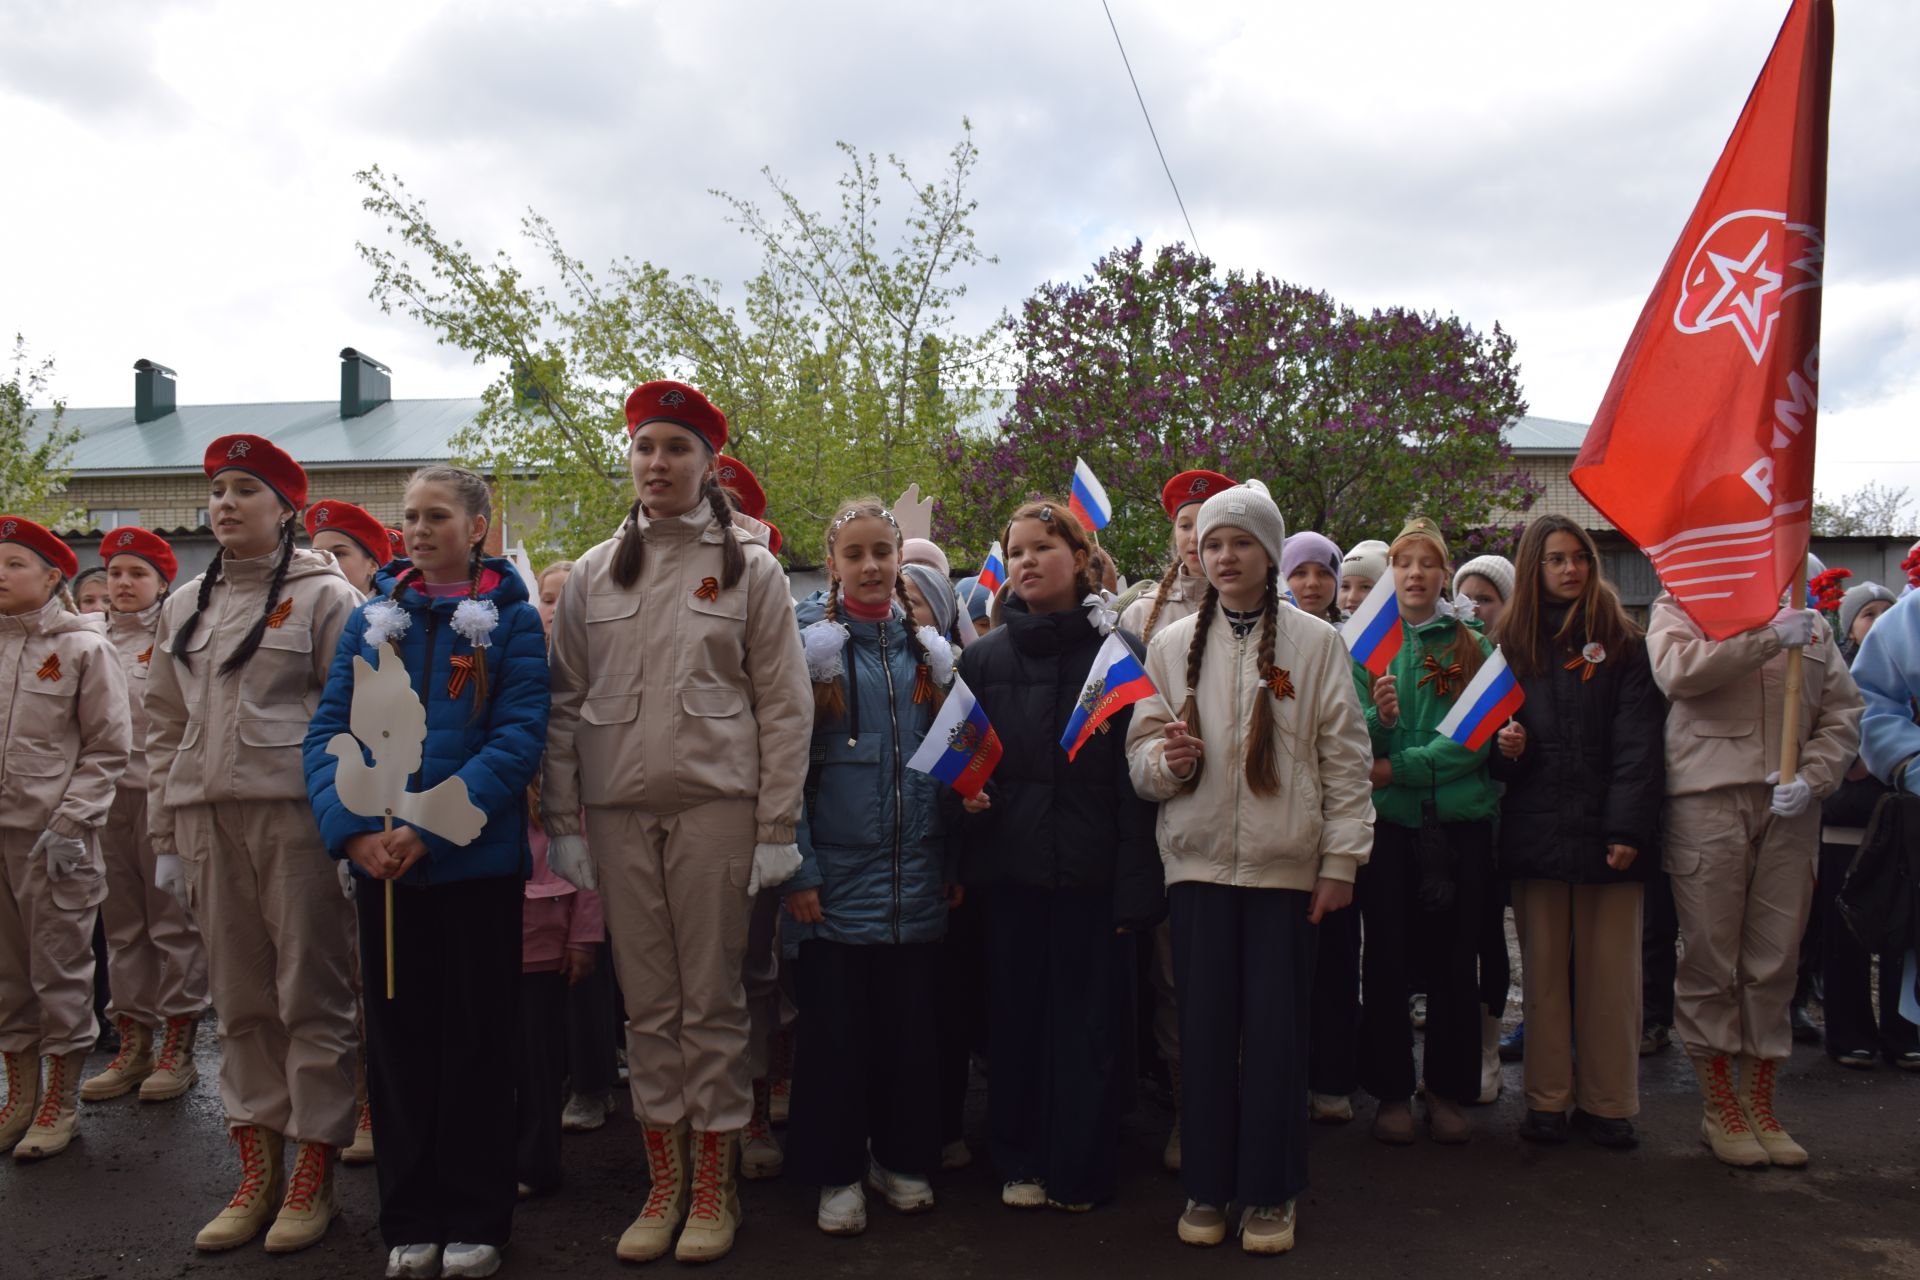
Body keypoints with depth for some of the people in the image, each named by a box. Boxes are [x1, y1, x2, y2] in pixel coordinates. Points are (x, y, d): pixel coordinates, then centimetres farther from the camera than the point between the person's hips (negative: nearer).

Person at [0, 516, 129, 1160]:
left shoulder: (85, 647, -3)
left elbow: (106, 750, -4)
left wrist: (69, 824, -12)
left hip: (55, 837, -4)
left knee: (60, 970, 3)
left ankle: (61, 1102, 16)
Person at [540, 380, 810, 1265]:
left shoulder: (749, 568, 3)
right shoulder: (593, 576, 10)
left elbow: (784, 707, 1)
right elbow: (564, 705, 11)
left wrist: (777, 830, -4)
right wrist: (562, 823, 5)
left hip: (715, 804, -2)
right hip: (619, 811, 3)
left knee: (713, 1000, 3)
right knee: (647, 1004, 8)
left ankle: (714, 1186, 17)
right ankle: (663, 1183, 21)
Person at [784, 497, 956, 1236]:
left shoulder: (926, 648, 11)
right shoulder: (809, 643, -1)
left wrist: (954, 860, 8)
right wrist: (798, 869, -12)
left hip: (915, 879, 3)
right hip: (836, 875, -3)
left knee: (911, 1027, 10)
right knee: (835, 1029, 5)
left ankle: (902, 1160, 27)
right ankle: (837, 1174, 20)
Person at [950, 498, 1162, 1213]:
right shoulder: (984, 658, 7)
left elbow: (1137, 777, -5)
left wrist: (1135, 886, -11)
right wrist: (961, 794, -11)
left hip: (1092, 872, -2)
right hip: (1011, 867, 2)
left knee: (1092, 1018, 4)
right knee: (1015, 1017, 7)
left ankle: (1081, 1170, 20)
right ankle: (1020, 1162, 24)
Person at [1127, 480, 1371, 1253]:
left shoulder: (1316, 642, 2)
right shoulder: (1173, 645, 8)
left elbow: (1346, 760, 1)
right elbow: (1141, 752, 9)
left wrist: (1341, 862, -3)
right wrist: (1166, 760, -15)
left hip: (1286, 865, -2)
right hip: (1199, 862, 2)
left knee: (1275, 1031, 3)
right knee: (1204, 1028, 6)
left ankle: (1269, 1194, 18)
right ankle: (1207, 1186, 20)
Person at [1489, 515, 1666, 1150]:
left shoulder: (1624, 643, 3)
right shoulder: (1513, 644, 12)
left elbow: (1639, 741, -4)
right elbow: (1495, 730, 18)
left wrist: (1628, 828, -12)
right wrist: (1504, 748, -6)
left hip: (1605, 831, -2)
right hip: (1536, 828, 2)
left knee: (1609, 971, 1)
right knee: (1543, 970, 6)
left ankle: (1607, 1101, 12)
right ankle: (1548, 1098, 15)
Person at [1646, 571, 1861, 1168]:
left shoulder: (1807, 621, 17)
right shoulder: (1678, 606, 6)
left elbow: (1843, 712, 11)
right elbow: (1678, 669, -15)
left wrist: (1811, 777, -5)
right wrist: (1769, 637, -18)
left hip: (1788, 808, 4)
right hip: (1707, 801, -3)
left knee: (1774, 962, 7)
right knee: (1710, 959, 2)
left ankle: (1759, 1104, 19)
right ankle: (1719, 1107, 14)